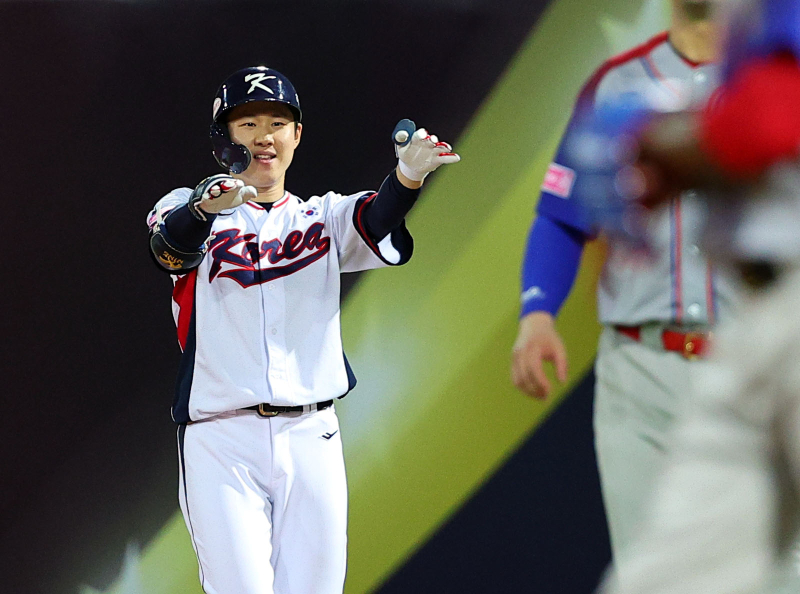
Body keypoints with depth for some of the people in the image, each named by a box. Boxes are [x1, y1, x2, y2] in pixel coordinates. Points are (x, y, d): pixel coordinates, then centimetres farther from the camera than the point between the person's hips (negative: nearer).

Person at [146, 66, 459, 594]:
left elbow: (377, 224, -8)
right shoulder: (185, 210, 7)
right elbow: (172, 245, -17)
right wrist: (206, 207, -41)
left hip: (312, 438, 3)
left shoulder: (323, 219, 15)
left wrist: (408, 175, -31)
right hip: (222, 442, -3)